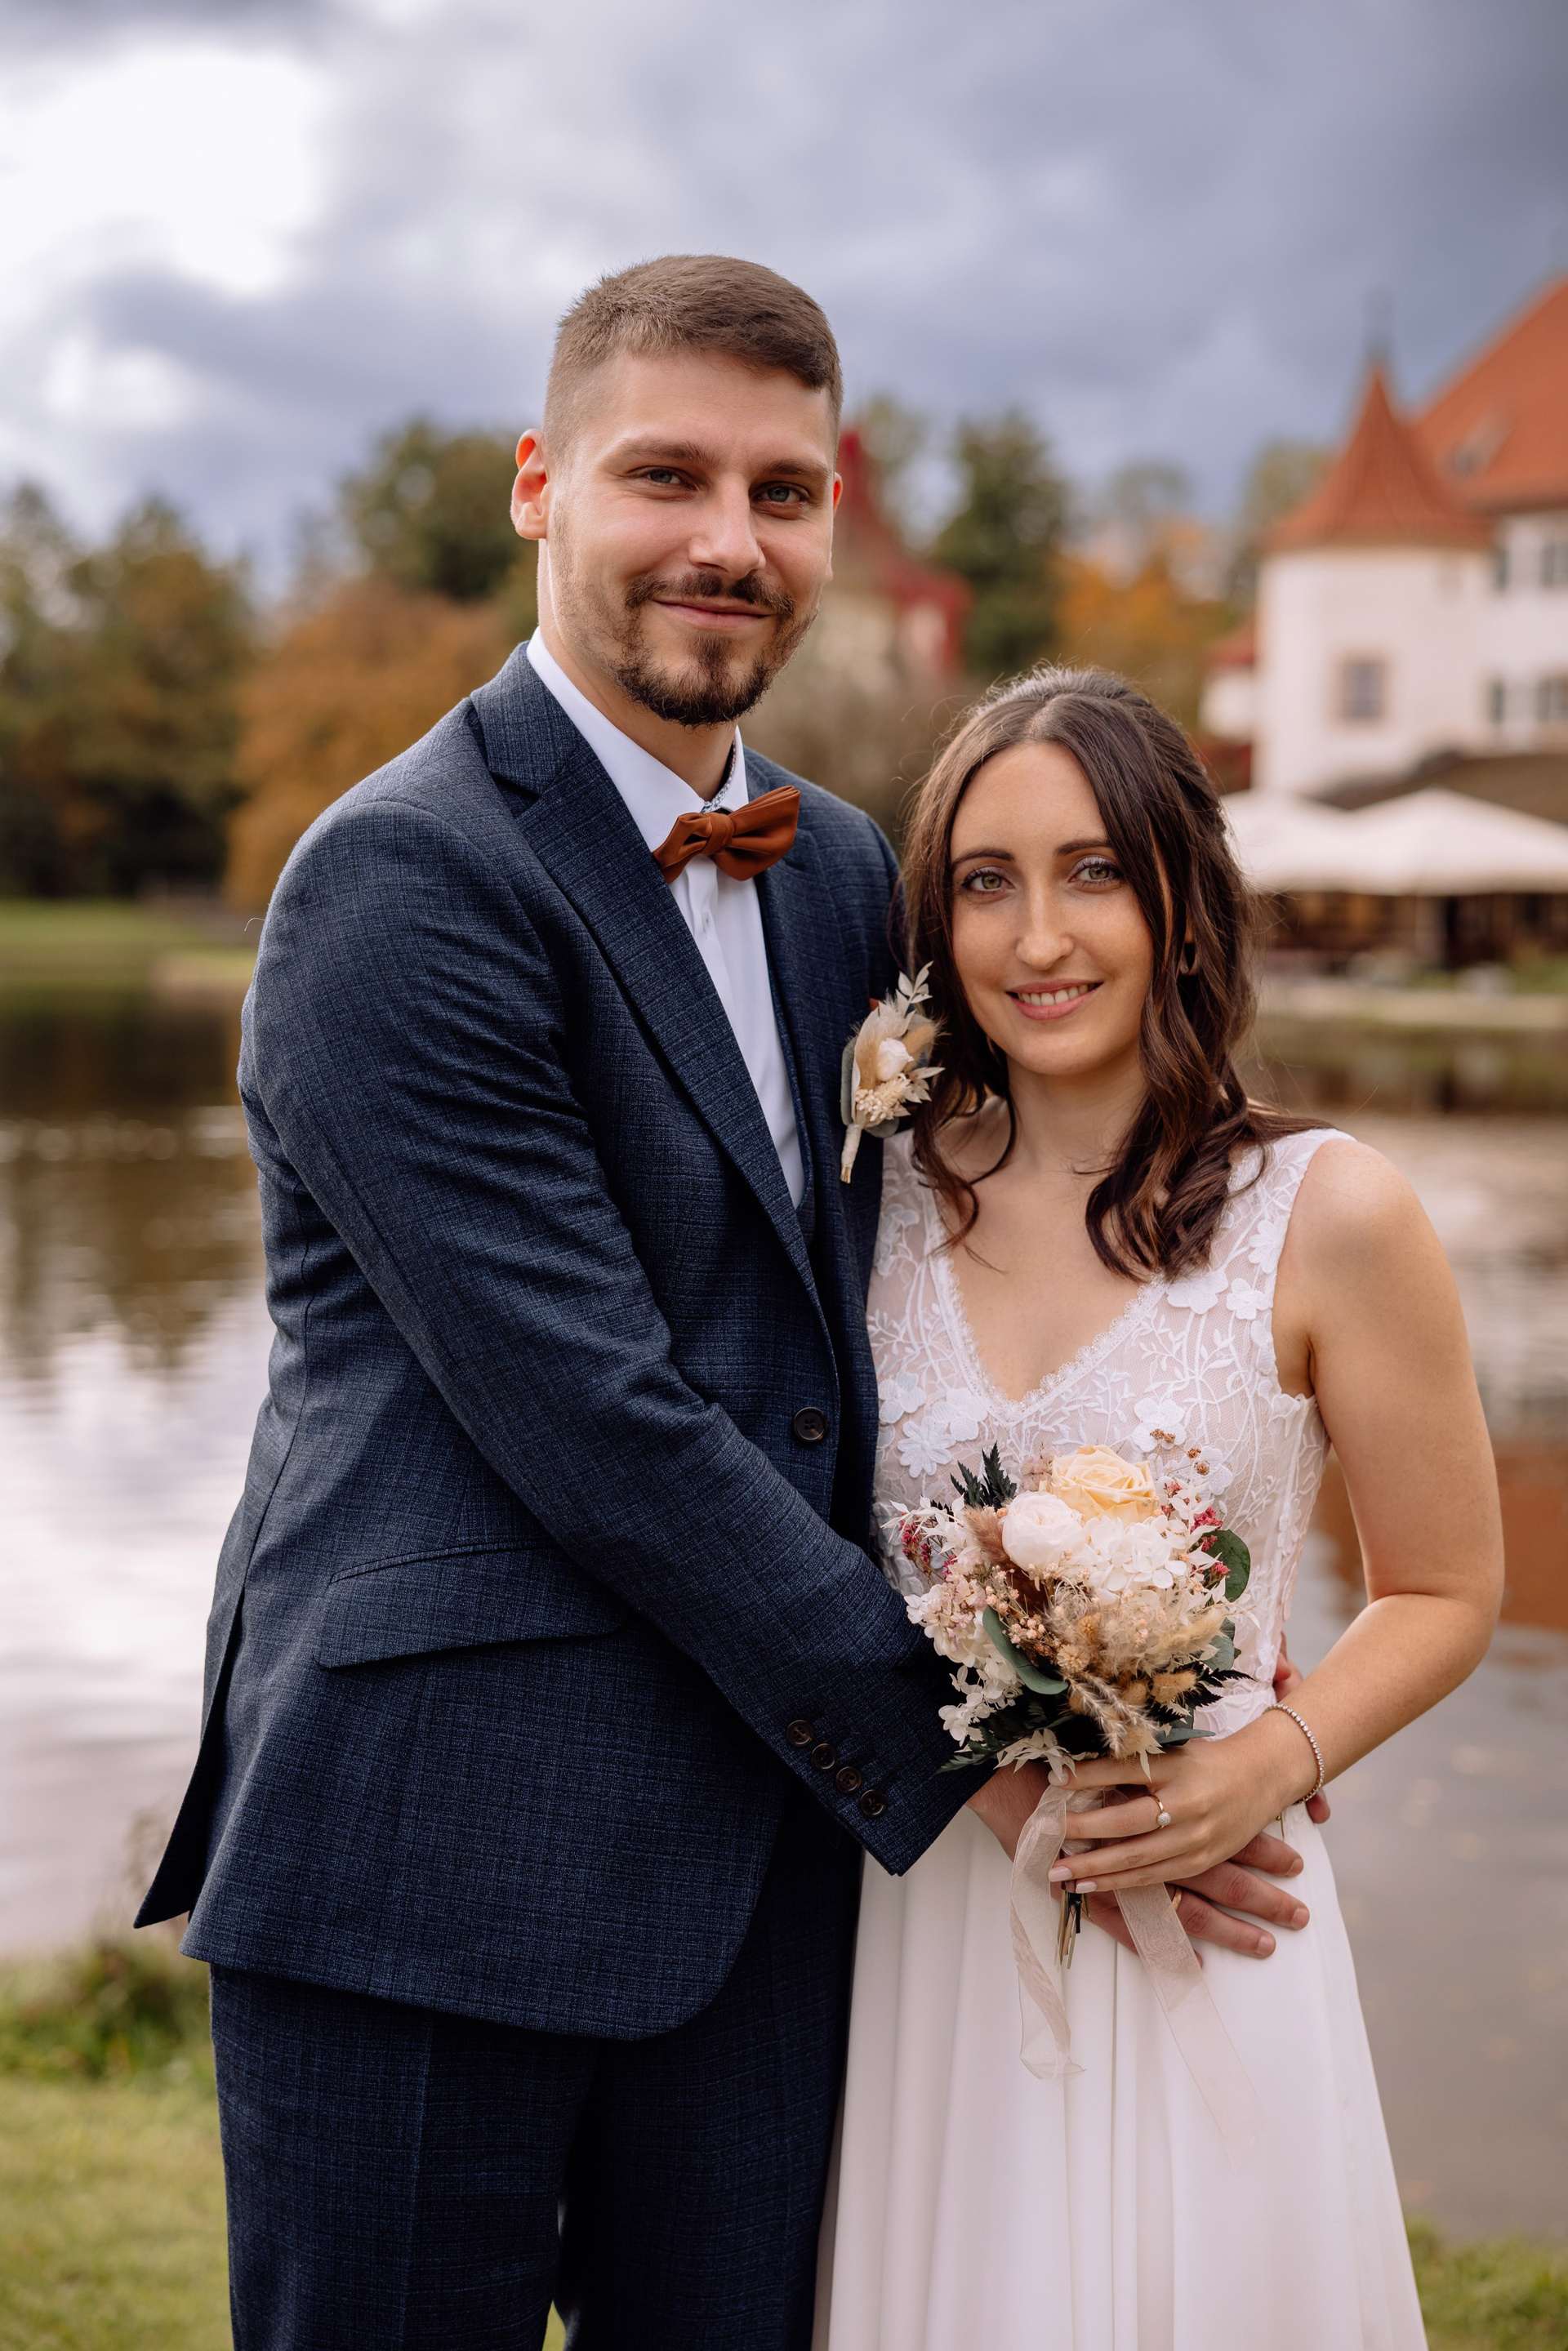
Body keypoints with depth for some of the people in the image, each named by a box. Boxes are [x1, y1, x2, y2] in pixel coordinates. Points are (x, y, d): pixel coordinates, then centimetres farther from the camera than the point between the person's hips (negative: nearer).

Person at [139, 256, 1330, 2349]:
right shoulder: (402, 882, -13)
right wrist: (965, 1761, -12)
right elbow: (599, 1421, -18)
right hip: (434, 1852, -6)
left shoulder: (843, 873, 12)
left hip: (762, 1843, 7)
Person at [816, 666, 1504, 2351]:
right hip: (909, 1919, 3)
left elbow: (1443, 1595, 0)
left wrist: (1268, 1766, -16)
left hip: (1186, 1912, -2)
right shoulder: (885, 1193, 1)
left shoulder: (1328, 1215, -8)